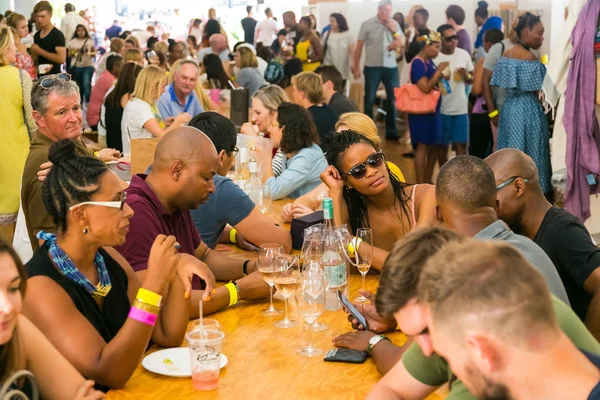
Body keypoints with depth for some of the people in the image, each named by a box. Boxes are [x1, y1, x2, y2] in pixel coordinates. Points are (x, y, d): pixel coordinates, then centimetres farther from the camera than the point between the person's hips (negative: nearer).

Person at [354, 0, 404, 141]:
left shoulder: (395, 24, 5)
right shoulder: (367, 24, -3)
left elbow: (401, 43, 3)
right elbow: (359, 46, -1)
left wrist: (393, 29, -10)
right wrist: (356, 66, -3)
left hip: (391, 67, 3)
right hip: (372, 67, -3)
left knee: (393, 99, 5)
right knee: (369, 99, 5)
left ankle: (391, 130, 16)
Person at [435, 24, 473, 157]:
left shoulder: (464, 54, 1)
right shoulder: (434, 57, -9)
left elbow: (474, 78, 10)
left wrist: (466, 76, -13)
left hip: (461, 108, 2)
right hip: (442, 109, -2)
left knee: (461, 144, 3)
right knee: (442, 146, 8)